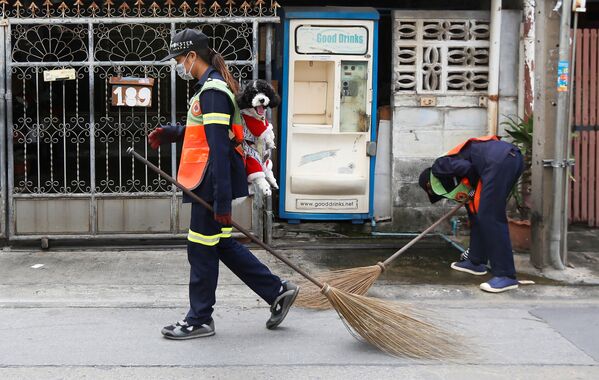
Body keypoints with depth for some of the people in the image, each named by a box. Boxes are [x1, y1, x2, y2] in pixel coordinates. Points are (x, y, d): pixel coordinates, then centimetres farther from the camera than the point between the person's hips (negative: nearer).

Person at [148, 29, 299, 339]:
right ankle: (277, 291, 22)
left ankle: (199, 320, 14)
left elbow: (219, 147, -24)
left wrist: (222, 200, -26)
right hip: (213, 182, 10)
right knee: (221, 244, 16)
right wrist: (172, 133, 13)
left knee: (201, 249, 1)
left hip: (214, 182, -10)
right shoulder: (211, 86, 15)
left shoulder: (213, 90, -17)